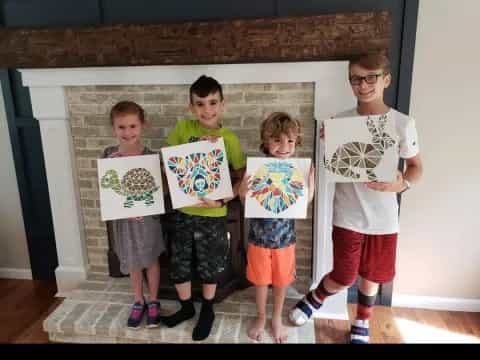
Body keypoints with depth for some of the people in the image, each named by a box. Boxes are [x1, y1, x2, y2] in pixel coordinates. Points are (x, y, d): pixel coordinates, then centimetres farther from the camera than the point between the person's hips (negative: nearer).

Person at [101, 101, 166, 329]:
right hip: (122, 218, 2)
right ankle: (139, 301, 39)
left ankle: (153, 301, 35)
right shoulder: (109, 156, -8)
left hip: (148, 217, -2)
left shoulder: (151, 156, -14)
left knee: (151, 260, 15)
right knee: (132, 263, 18)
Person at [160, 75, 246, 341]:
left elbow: (241, 177, -5)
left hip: (213, 215, -2)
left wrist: (223, 199, -18)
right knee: (179, 264, 15)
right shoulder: (182, 128, -5)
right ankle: (187, 307, 42)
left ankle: (207, 311, 40)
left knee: (209, 267, 14)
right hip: (183, 211, 2)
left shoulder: (229, 138, -9)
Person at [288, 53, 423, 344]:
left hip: (383, 219, 1)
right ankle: (314, 298, 37)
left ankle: (361, 326, 42)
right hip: (348, 216, -1)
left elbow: (416, 167, 3)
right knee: (343, 279, 4)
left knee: (372, 276, 17)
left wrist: (402, 184, -18)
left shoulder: (403, 123, -6)